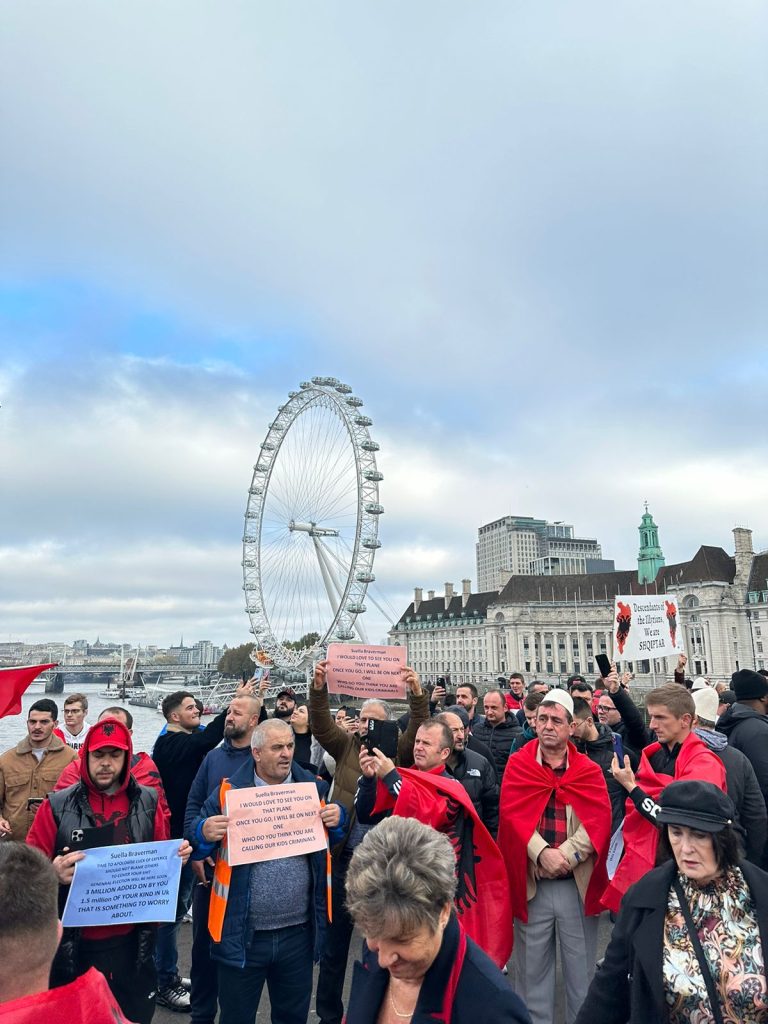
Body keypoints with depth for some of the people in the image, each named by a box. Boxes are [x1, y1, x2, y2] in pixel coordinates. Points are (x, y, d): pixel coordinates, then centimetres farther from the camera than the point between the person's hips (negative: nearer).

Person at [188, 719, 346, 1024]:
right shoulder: (228, 792, -8)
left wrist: (338, 818, -13)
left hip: (298, 932, 2)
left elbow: (334, 838, 8)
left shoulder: (314, 788, -1)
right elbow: (195, 839, -3)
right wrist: (204, 833, -25)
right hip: (242, 933, -2)